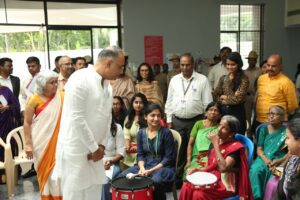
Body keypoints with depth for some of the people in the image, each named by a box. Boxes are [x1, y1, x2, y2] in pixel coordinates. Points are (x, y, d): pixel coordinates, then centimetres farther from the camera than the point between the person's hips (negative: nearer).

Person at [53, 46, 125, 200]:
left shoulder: (107, 85, 8)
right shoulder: (80, 79, -16)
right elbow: (76, 119, -20)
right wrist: (95, 148, -13)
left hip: (94, 151, 7)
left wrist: (102, 145, 2)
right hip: (75, 151, -7)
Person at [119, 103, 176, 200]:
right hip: (145, 166, 4)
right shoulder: (141, 133, 6)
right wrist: (142, 168, -14)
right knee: (123, 177, -16)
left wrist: (151, 170, -17)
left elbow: (169, 158, -10)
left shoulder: (166, 133, -8)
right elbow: (140, 154, 7)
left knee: (156, 181, -36)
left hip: (163, 167, -4)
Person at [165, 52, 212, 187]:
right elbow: (169, 101, 10)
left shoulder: (202, 80, -3)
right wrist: (169, 120, 6)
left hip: (196, 120, -3)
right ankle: (178, 178, 23)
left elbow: (207, 102, -2)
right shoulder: (174, 80, 7)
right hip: (177, 121, 3)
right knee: (178, 151, 9)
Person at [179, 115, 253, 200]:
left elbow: (223, 168, -26)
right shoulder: (217, 142, 9)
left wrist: (215, 144, -22)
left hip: (225, 185, -6)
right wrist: (198, 170, -4)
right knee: (186, 187, -17)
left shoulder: (235, 147, -11)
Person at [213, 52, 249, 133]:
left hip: (237, 112, -4)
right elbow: (215, 96, 3)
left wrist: (225, 97, -1)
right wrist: (232, 97, -7)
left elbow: (239, 98, -12)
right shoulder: (223, 78, 10)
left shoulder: (243, 79, -5)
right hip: (222, 111, 4)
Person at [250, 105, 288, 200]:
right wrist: (265, 159, -12)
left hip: (279, 161, -2)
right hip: (263, 159, 2)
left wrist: (280, 160, -17)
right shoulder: (264, 129, 11)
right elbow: (259, 149, 8)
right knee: (254, 171, -28)